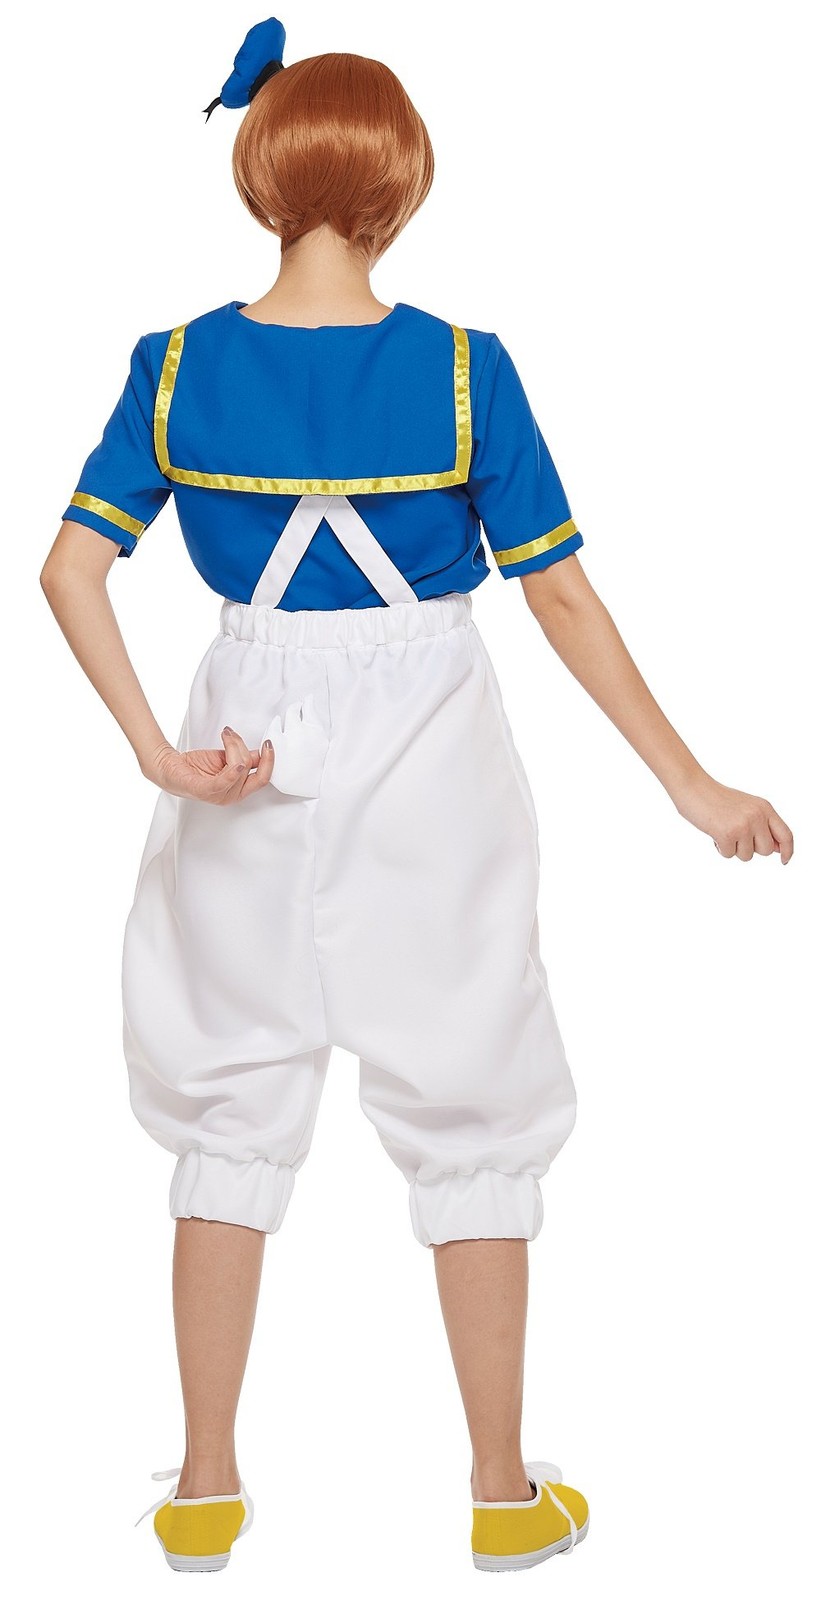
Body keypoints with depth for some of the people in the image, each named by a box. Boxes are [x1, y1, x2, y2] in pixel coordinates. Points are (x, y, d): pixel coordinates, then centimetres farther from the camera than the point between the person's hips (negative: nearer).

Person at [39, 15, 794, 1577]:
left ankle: (206, 1489, 23)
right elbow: (563, 595, -10)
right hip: (428, 772, -2)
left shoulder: (177, 367, -5)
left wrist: (158, 749, -14)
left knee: (232, 1115, 15)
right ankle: (506, 1493, 22)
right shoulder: (464, 370, -12)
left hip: (251, 761, 2)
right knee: (472, 1120, 12)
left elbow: (71, 568, -12)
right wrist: (690, 783, -3)